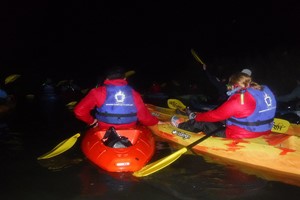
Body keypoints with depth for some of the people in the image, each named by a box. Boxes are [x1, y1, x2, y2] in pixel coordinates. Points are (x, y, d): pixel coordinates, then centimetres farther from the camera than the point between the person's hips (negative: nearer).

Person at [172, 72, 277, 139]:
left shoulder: (239, 99, -23)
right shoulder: (265, 90, 2)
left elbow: (216, 115, -14)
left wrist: (198, 117, 4)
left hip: (240, 137, -8)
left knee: (203, 123, 10)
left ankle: (181, 125, 34)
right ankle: (196, 119, 44)